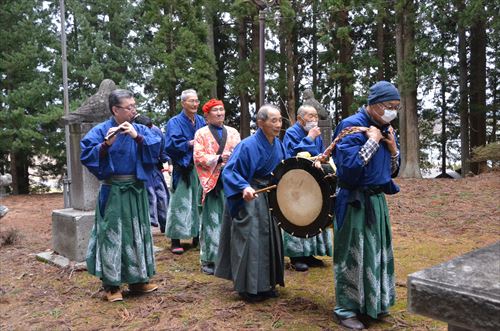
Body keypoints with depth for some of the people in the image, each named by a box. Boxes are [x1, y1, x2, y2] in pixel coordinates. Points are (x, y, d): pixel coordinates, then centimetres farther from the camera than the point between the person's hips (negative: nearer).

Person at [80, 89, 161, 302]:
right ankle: (111, 284, 11)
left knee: (138, 233, 12)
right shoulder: (101, 130, -6)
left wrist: (137, 137, -19)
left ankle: (138, 280, 25)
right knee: (113, 234, -1)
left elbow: (156, 147, -7)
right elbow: (87, 155, -16)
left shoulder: (140, 129, 6)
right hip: (113, 191, -5)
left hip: (136, 190, 5)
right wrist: (106, 144, -30)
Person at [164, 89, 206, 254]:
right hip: (183, 169, -5)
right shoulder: (175, 122, -4)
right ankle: (176, 240, 6)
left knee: (199, 202, 12)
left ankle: (197, 235, 25)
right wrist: (190, 144, -16)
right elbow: (171, 145, -15)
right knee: (180, 204, -3)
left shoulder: (201, 121, 12)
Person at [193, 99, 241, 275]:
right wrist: (219, 158, -16)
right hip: (212, 182, -3)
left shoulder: (233, 132, 17)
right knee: (212, 220, -2)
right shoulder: (201, 133, 6)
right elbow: (198, 157, -4)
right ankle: (208, 259, 7)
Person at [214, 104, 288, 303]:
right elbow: (229, 172, -21)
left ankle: (266, 283, 29)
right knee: (251, 240, -3)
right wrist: (244, 187, -36)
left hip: (270, 197, 8)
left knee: (269, 239, 14)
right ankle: (249, 288, 11)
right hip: (250, 198, -8)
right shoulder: (248, 145, -20)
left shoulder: (278, 145, 2)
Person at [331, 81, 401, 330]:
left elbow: (393, 171, 13)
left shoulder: (385, 129, 8)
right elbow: (348, 168, -28)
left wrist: (392, 147, -5)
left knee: (378, 252, 17)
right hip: (355, 202, -8)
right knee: (353, 256, 1)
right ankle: (346, 309, 16)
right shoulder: (352, 127, -16)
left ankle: (374, 303, 34)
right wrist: (372, 141, -21)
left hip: (378, 200, 8)